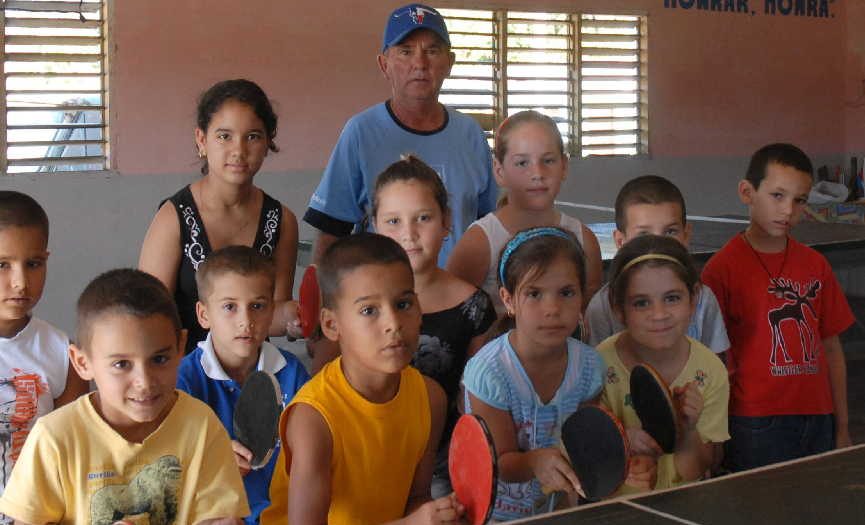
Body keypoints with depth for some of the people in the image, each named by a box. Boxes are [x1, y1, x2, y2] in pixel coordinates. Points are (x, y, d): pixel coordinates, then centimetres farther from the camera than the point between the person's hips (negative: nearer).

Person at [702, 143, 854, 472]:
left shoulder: (815, 266, 9)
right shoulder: (723, 268, -7)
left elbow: (831, 349, 12)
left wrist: (842, 429, 11)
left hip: (817, 421, 5)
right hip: (756, 427, -5)